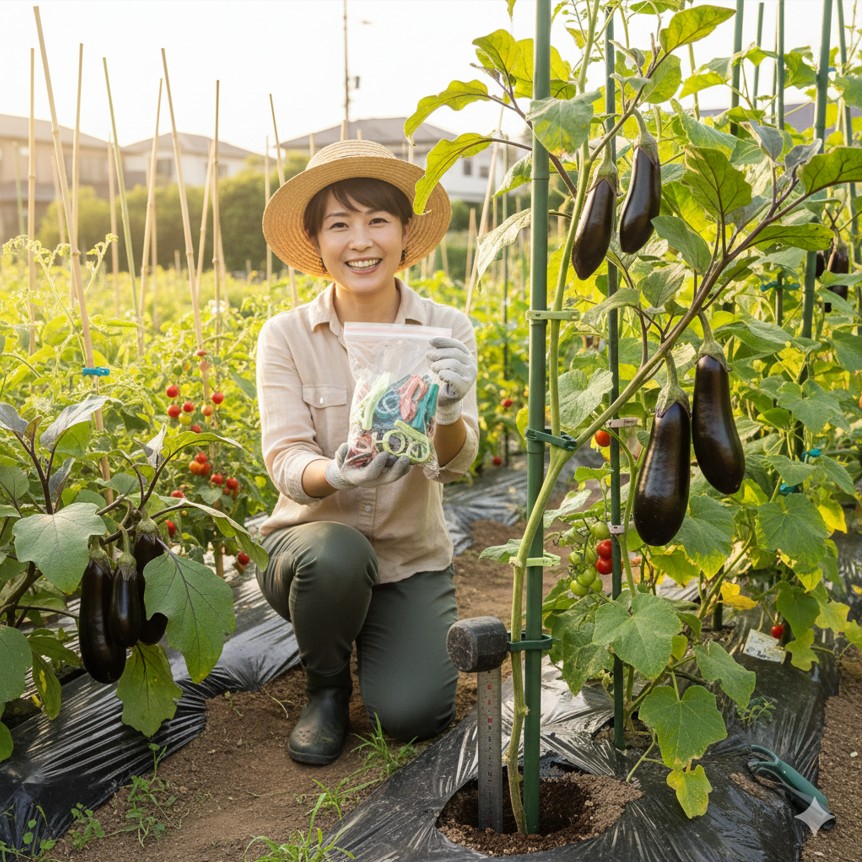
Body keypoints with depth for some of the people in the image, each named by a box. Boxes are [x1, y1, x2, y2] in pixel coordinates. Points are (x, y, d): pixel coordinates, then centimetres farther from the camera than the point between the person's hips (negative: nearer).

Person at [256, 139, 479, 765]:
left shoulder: (448, 330, -8)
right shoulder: (287, 336, -9)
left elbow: (455, 463, -17)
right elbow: (285, 461, -16)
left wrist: (448, 411, -41)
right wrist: (337, 474, -39)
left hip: (412, 556, 1)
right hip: (313, 541, 0)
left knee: (412, 714, -19)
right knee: (336, 556, -35)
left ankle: (375, 639, 18)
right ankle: (325, 686, -1)